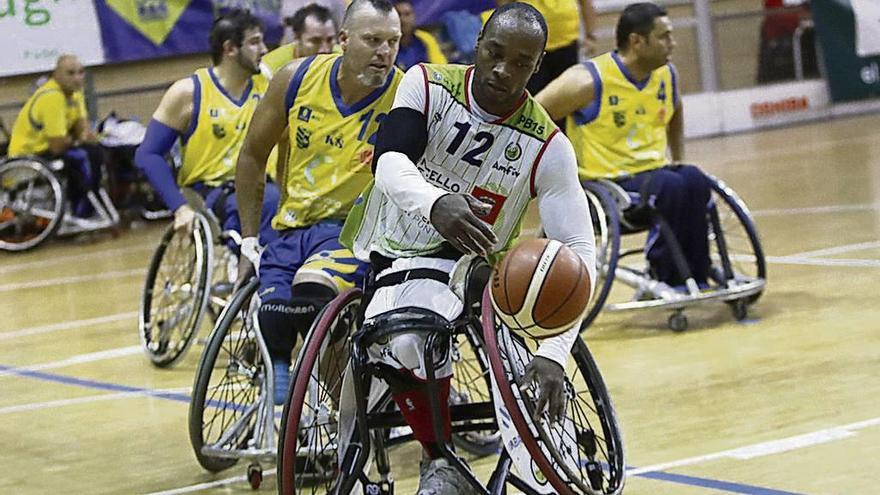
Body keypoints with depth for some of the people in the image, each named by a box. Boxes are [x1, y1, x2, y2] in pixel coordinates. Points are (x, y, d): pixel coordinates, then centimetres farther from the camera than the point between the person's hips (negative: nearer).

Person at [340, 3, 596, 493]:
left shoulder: (547, 147, -13)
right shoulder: (427, 86, -9)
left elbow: (579, 251, -16)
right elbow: (390, 162, -27)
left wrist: (554, 352, -30)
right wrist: (434, 203, -52)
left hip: (450, 265, -4)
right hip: (374, 249, 4)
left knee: (402, 341, -33)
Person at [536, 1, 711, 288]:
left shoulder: (667, 75, 7)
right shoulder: (589, 81, -15)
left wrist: (678, 160, 25)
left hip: (654, 172, 6)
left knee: (693, 180, -27)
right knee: (671, 186, -33)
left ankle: (697, 278, -18)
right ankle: (665, 277, -18)